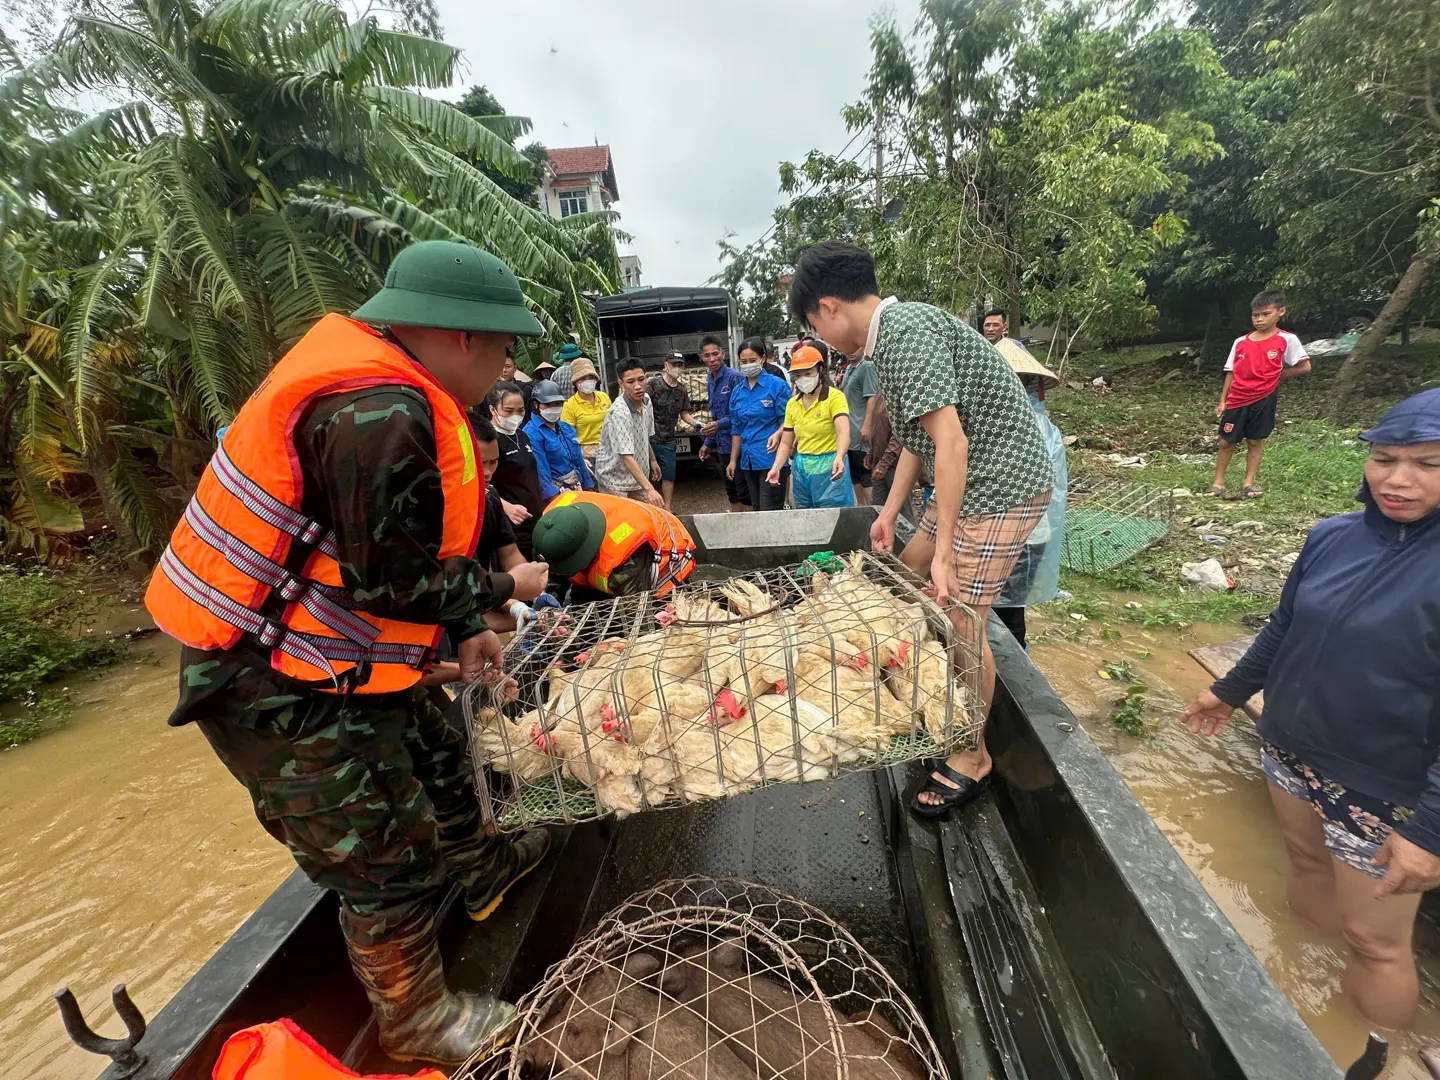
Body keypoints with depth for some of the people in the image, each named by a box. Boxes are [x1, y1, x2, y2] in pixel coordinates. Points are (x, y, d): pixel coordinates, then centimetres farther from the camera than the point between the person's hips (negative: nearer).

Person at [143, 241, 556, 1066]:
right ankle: (418, 1024, 33)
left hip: (329, 662, 10)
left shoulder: (389, 394, 6)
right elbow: (395, 581, -26)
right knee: (388, 863, 7)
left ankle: (485, 871, 52)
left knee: (436, 760, 25)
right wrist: (503, 589, -10)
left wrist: (464, 631, 10)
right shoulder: (377, 414, -28)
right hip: (285, 692, -10)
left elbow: (409, 541, 11)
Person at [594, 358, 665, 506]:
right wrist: (649, 489, -42)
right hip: (615, 479, -7)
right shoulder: (619, 413, -27)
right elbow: (626, 456, -34)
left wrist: (652, 460, 21)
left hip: (637, 475, 7)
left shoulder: (646, 400, -3)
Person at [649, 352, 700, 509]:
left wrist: (695, 424, -1)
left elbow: (684, 413, 17)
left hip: (668, 441, 6)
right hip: (649, 438, -5)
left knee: (669, 476, 13)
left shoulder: (682, 390, 8)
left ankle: (667, 509, 26)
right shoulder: (654, 384, -10)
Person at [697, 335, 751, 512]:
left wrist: (719, 425, -25)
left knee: (744, 490, 0)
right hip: (722, 446, 8)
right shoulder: (710, 382, 11)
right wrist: (708, 443, 16)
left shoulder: (735, 378, -13)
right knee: (731, 489, 16)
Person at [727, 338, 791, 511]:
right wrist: (733, 460, 13)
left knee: (770, 511, -6)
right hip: (748, 460, 6)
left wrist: (777, 434, -27)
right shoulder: (737, 391, 10)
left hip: (772, 457, -6)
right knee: (757, 509, 14)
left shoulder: (778, 385, -6)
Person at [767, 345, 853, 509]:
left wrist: (839, 458, -45)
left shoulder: (835, 397, -10)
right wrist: (776, 468, -10)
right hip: (801, 468, 6)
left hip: (829, 467, -5)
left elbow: (844, 432, -25)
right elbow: (786, 442, 8)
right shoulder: (792, 403, 8)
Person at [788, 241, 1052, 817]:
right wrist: (889, 514, 19)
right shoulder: (895, 333, 11)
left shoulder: (906, 330, -21)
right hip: (971, 481, 10)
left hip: (1003, 485, -10)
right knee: (907, 573, 19)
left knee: (961, 619, -5)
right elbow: (917, 439, 16)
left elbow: (951, 442, -27)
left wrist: (943, 550, -24)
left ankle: (972, 757, 16)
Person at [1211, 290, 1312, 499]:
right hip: (1237, 400, 2)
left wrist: (1275, 376, 0)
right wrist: (1222, 401, 3)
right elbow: (1231, 372, 6)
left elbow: (1304, 366, -1)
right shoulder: (1240, 342, 2)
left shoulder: (1286, 340, -5)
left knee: (1256, 441, 6)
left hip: (1264, 399, -2)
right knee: (1226, 441, 4)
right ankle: (1218, 482, 12)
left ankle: (1249, 482, 13)